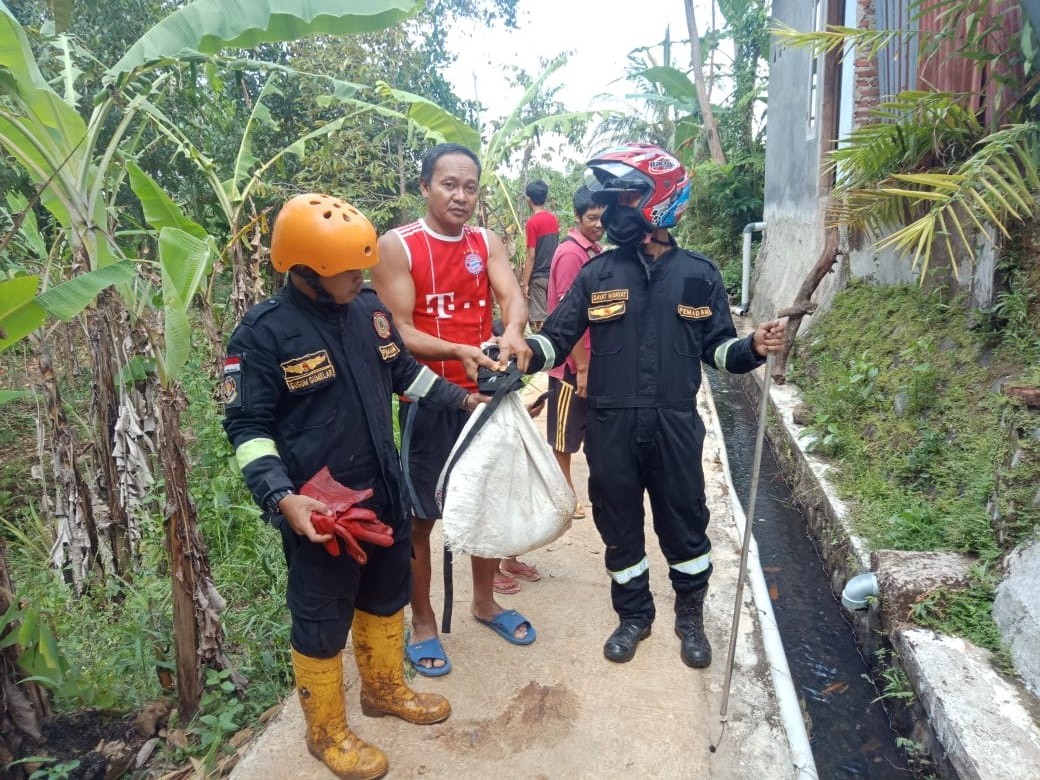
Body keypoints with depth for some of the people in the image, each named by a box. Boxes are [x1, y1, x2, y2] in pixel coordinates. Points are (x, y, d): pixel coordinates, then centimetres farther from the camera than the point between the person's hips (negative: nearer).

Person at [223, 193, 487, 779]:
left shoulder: (369, 308, 1)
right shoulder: (263, 333, -17)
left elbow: (404, 371, 17)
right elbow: (247, 427, -15)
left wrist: (462, 399, 13)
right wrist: (282, 498, -27)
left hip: (384, 490, 7)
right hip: (319, 507, -7)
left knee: (388, 594, 23)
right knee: (322, 621, 10)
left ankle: (385, 688, 48)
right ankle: (327, 731, 33)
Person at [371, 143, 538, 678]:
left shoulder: (488, 243, 5)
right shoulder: (396, 246, -8)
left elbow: (513, 297, -12)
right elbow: (399, 332, -14)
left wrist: (512, 333, -35)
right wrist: (459, 352, -30)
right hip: (427, 402, -4)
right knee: (420, 516, 7)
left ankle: (485, 602, 38)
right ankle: (423, 623, 26)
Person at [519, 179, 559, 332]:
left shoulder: (533, 222, -14)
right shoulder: (553, 218, 7)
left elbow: (531, 256, -15)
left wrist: (524, 283, -12)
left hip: (538, 276, -7)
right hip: (553, 274, 7)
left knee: (538, 319, -2)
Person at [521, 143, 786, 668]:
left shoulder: (699, 275, 2)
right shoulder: (597, 274, 1)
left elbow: (716, 347, 8)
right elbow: (557, 339, -2)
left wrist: (753, 347, -12)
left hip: (675, 426, 0)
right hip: (611, 427, 1)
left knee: (685, 527, 13)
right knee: (620, 528, 14)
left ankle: (690, 617, 38)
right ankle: (633, 615, 37)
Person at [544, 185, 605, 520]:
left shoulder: (595, 251, 9)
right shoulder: (570, 254, -19)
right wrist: (581, 367, -19)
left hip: (594, 360, 9)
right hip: (573, 364, -9)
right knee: (565, 434, 7)